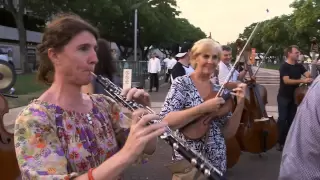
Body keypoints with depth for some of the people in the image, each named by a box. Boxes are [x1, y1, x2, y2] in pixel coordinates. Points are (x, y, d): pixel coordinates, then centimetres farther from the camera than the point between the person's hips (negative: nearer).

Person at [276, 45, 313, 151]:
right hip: (284, 97, -6)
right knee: (282, 119, -6)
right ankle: (280, 141, 2)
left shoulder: (299, 66, 7)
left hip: (294, 97, 6)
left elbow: (309, 74, -4)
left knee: (291, 119, 10)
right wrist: (302, 81, -31)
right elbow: (286, 81, -24)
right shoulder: (284, 66, -13)